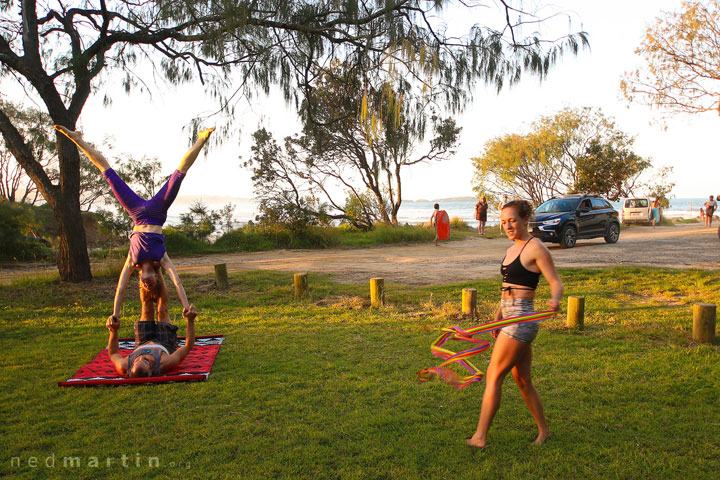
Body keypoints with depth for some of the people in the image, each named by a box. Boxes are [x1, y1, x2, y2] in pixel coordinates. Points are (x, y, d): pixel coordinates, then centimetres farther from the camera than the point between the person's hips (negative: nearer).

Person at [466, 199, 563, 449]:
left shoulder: (535, 248, -11)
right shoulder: (513, 248, 14)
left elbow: (556, 282, -13)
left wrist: (554, 300, -34)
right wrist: (498, 315, 21)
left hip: (522, 318, -9)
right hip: (510, 317, 9)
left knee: (494, 375, -4)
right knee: (522, 380, 15)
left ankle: (480, 437, 5)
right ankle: (544, 430, 30)